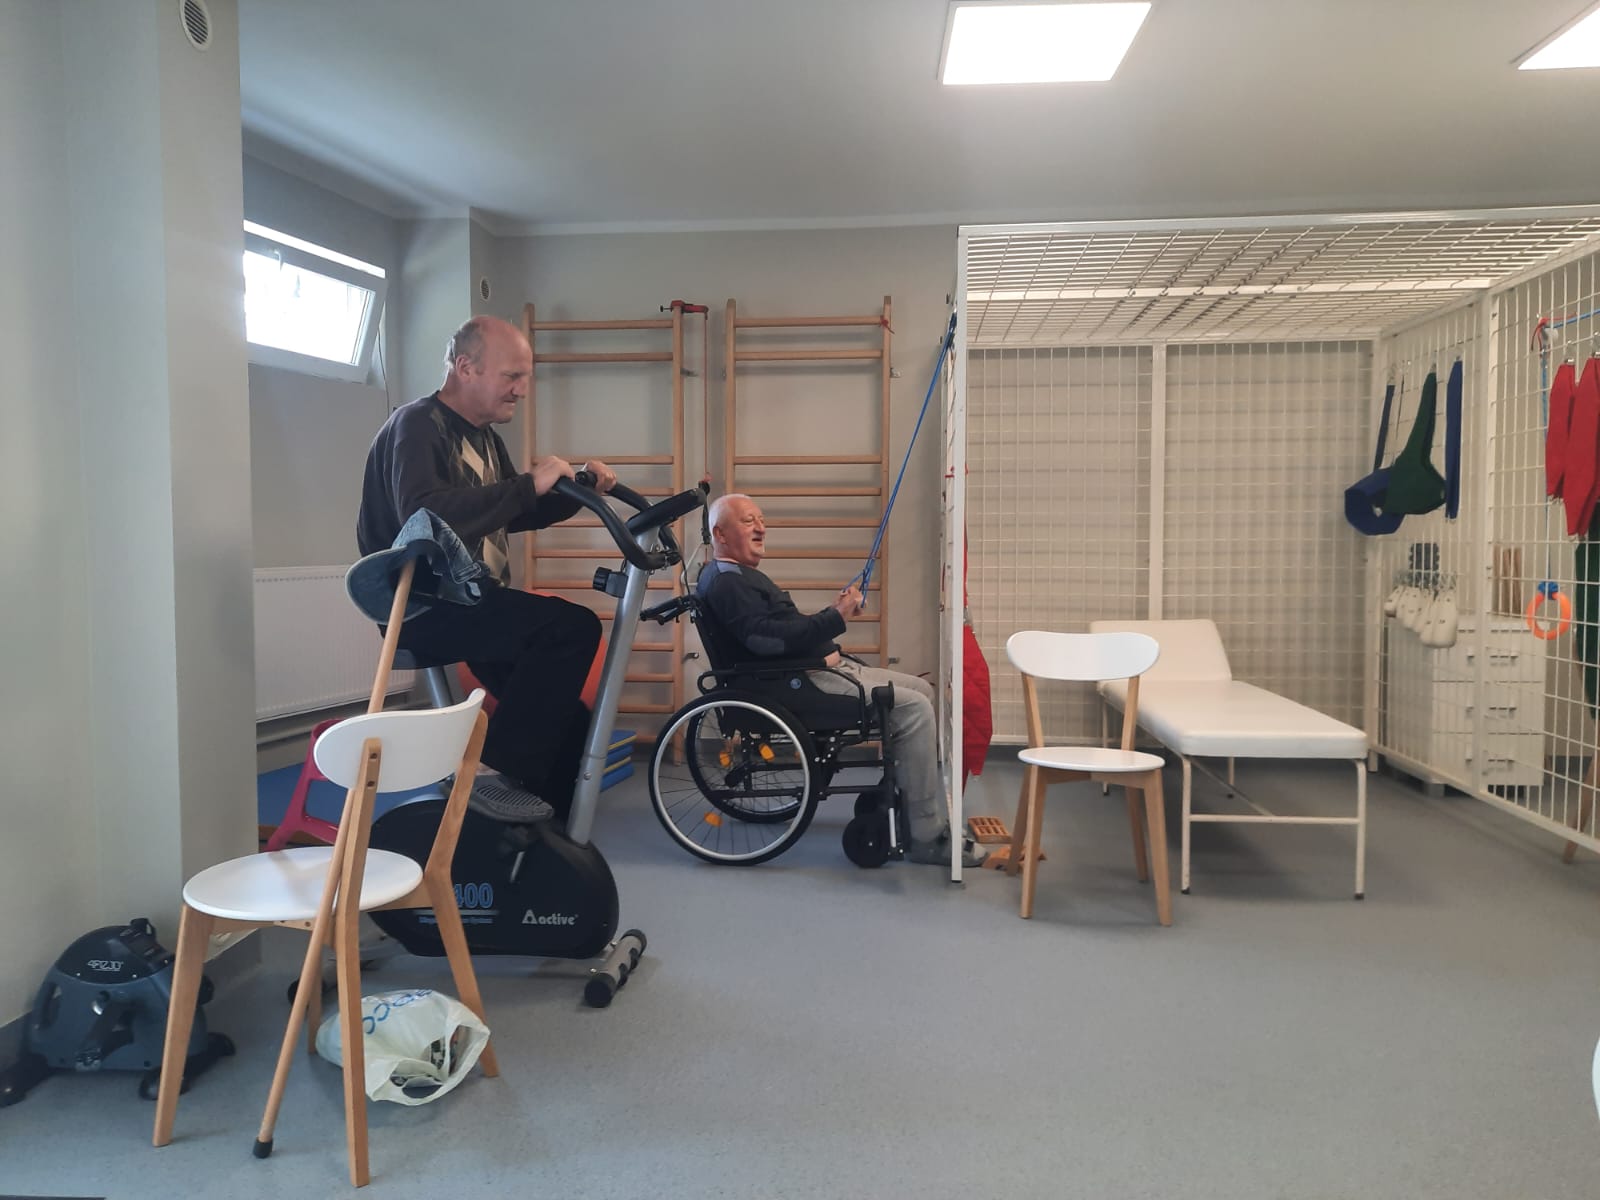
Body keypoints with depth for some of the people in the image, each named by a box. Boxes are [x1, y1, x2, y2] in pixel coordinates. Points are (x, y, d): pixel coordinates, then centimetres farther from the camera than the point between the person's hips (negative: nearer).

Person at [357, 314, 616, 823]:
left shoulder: (481, 436, 17)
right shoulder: (417, 425, -12)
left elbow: (517, 513, 24)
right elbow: (423, 514, -30)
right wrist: (527, 484, -29)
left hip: (470, 601, 9)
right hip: (425, 607, -9)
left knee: (567, 723, 3)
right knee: (574, 626, -27)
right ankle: (501, 772, -20)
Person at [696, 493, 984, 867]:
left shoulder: (740, 576, 21)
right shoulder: (724, 583, -13)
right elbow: (770, 639, -26)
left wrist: (834, 612, 9)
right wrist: (836, 618, -23)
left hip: (826, 667, 11)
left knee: (921, 690, 10)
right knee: (913, 708, -19)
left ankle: (932, 817, 9)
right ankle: (927, 838, -12)